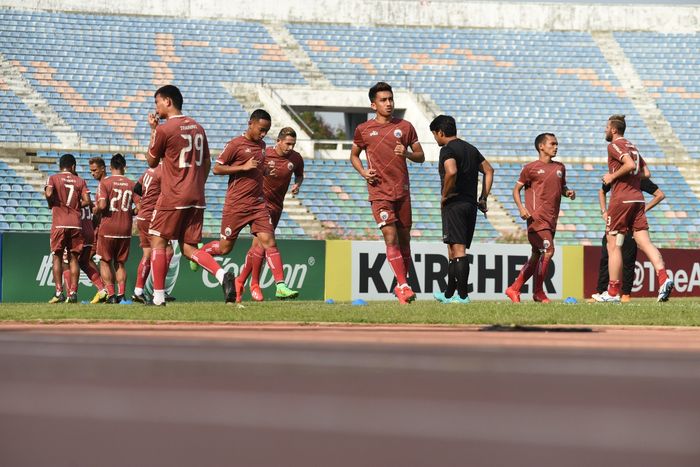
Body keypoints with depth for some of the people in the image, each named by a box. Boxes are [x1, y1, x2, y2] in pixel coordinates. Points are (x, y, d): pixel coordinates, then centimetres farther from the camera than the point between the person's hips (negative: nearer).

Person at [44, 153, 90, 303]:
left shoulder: (53, 178, 3)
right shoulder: (80, 181, 8)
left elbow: (49, 193, -14)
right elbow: (86, 201, -1)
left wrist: (51, 204, 6)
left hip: (59, 223, -2)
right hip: (76, 223, 2)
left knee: (57, 257, 4)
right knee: (73, 258, 6)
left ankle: (59, 292, -5)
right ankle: (73, 292, 0)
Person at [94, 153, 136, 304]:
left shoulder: (105, 182, -7)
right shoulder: (131, 184, 4)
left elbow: (102, 205, -18)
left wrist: (95, 210, 4)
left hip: (107, 228, -3)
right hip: (125, 229, 3)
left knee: (105, 262, 8)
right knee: (120, 264, 14)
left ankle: (111, 294, -3)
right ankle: (121, 294, 2)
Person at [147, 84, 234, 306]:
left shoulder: (164, 130, -9)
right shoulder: (197, 127, 13)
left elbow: (152, 161, 4)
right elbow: (206, 163, 18)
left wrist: (153, 130, 10)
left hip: (172, 198, -7)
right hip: (196, 198, 7)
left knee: (157, 241, 4)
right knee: (189, 248, 8)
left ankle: (158, 297, 0)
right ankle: (223, 275, -15)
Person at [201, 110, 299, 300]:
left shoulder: (261, 145, 13)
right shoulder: (235, 145, -9)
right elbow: (216, 169, -10)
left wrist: (264, 170, 8)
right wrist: (243, 167, -17)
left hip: (258, 204, 5)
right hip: (236, 205, -5)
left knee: (269, 241, -9)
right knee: (225, 247, 5)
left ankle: (281, 286, -14)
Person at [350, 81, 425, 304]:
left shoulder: (405, 127, 6)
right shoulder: (363, 130, 4)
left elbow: (421, 157, 12)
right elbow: (354, 155, 18)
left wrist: (407, 153, -10)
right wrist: (363, 172, -2)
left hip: (402, 191, 2)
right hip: (379, 191, -2)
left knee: (404, 239, 6)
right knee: (391, 237, -14)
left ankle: (401, 285, 18)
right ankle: (403, 285, -15)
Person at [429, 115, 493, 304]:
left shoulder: (447, 150, -9)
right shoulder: (471, 149, 18)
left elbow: (451, 172, -27)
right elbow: (489, 170, 20)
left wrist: (444, 195, -14)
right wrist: (483, 198, 16)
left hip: (454, 204, -8)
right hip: (471, 206, 8)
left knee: (458, 250, -10)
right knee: (454, 250, 16)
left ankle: (462, 295, -16)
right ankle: (449, 294, 23)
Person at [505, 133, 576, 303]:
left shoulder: (560, 168, 16)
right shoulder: (531, 168, 0)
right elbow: (516, 189, 5)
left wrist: (568, 192, 5)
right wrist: (521, 208, -11)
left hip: (551, 219, 7)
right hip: (537, 217, -7)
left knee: (537, 256, 8)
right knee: (548, 250, -17)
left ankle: (514, 289, 16)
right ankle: (538, 292, -6)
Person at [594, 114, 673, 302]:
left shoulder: (614, 145, -6)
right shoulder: (632, 146, 21)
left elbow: (629, 164, -22)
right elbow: (646, 173, 22)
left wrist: (612, 176, -10)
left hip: (621, 200, -8)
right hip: (638, 199, 8)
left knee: (613, 245, 0)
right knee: (644, 242, -2)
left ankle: (613, 292, 2)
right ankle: (663, 278, -22)